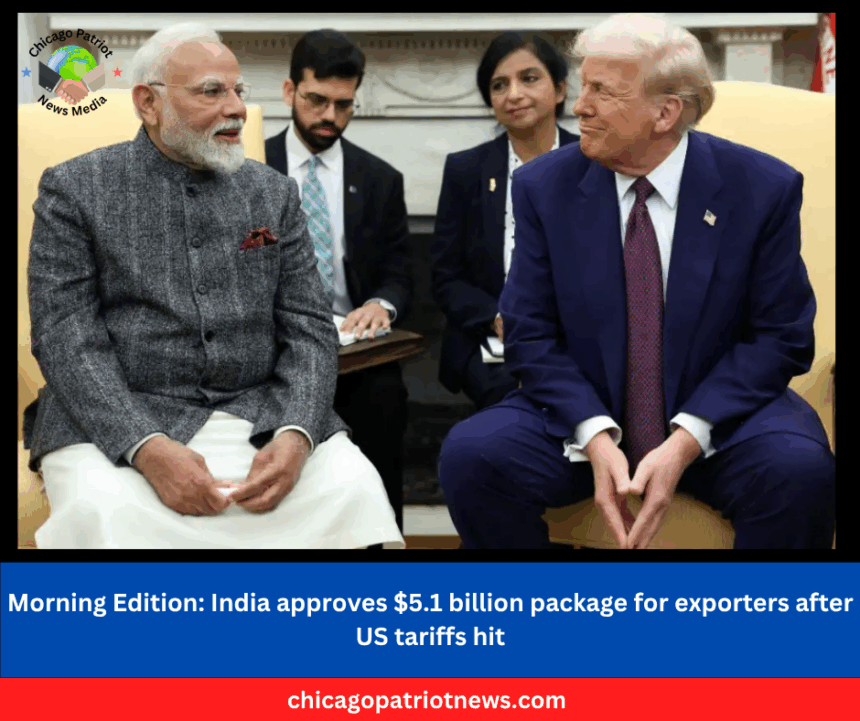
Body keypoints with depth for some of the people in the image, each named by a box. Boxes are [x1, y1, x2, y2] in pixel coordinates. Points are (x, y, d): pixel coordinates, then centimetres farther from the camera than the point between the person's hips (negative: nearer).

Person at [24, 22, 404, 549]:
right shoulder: (75, 189, 4)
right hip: (116, 422, -2)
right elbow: (67, 338, -5)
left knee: (353, 486, -24)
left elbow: (310, 329, 7)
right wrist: (148, 448, -21)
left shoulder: (275, 194, 13)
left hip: (258, 417, 3)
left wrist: (294, 436, -14)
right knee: (104, 512, -34)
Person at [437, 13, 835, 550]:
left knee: (802, 470, -32)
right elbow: (532, 335, -2)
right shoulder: (544, 187, -2)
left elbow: (780, 338, -5)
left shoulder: (764, 188, -7)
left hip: (716, 414, -1)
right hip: (583, 414, 2)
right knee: (469, 455, -25)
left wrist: (685, 442, -19)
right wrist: (596, 436, -19)